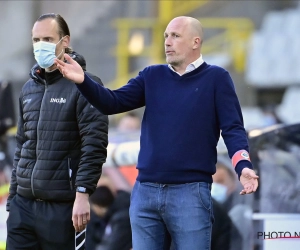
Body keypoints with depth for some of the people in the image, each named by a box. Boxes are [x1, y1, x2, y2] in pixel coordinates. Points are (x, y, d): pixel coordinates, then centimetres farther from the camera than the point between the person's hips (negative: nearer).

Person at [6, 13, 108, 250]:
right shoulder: (29, 89, 16)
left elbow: (94, 146, -12)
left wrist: (83, 194, -18)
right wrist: (13, 196, 17)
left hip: (63, 206, -6)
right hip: (23, 204, 6)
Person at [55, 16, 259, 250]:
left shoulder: (216, 78, 0)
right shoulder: (152, 76, 12)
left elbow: (233, 129, -6)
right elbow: (113, 102, 4)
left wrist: (244, 167, -23)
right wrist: (83, 81, -13)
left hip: (190, 193, -5)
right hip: (145, 191, 5)